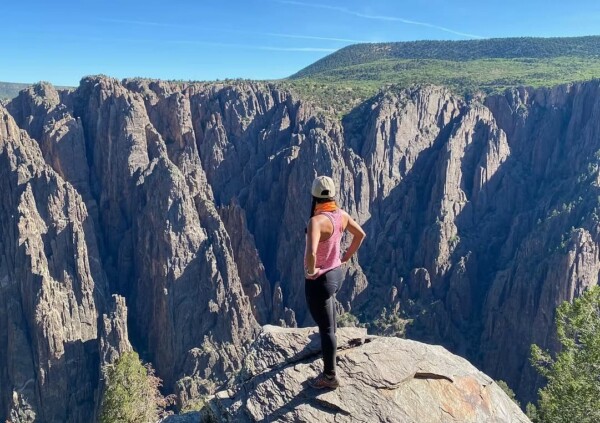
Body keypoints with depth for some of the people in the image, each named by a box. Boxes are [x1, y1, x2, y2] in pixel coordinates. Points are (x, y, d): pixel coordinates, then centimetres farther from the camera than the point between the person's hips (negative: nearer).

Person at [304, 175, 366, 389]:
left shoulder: (317, 221, -31)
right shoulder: (342, 215, -6)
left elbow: (311, 253, -46)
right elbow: (360, 234, 10)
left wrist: (311, 271, -25)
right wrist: (347, 256, 17)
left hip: (319, 281, -8)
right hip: (336, 274, 8)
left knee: (326, 329, 8)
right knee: (328, 314, 38)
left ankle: (330, 377, 25)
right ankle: (328, 337, 66)